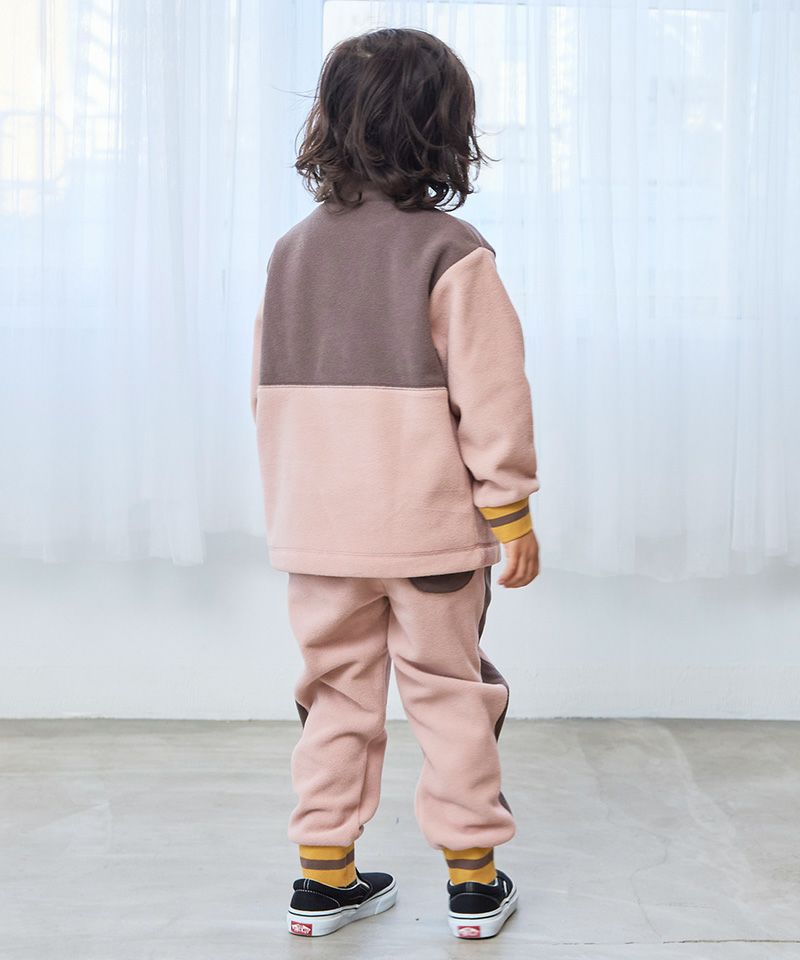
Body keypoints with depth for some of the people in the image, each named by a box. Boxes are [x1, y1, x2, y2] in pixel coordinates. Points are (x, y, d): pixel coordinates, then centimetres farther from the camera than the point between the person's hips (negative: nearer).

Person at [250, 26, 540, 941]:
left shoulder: (290, 250, 4)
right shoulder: (452, 253, -12)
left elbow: (267, 394, 9)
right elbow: (489, 397, -13)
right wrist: (511, 513, -4)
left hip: (318, 529, 4)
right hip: (431, 528, -4)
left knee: (336, 693, 14)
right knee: (449, 693, 8)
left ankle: (323, 875, 19)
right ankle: (473, 880, 17)